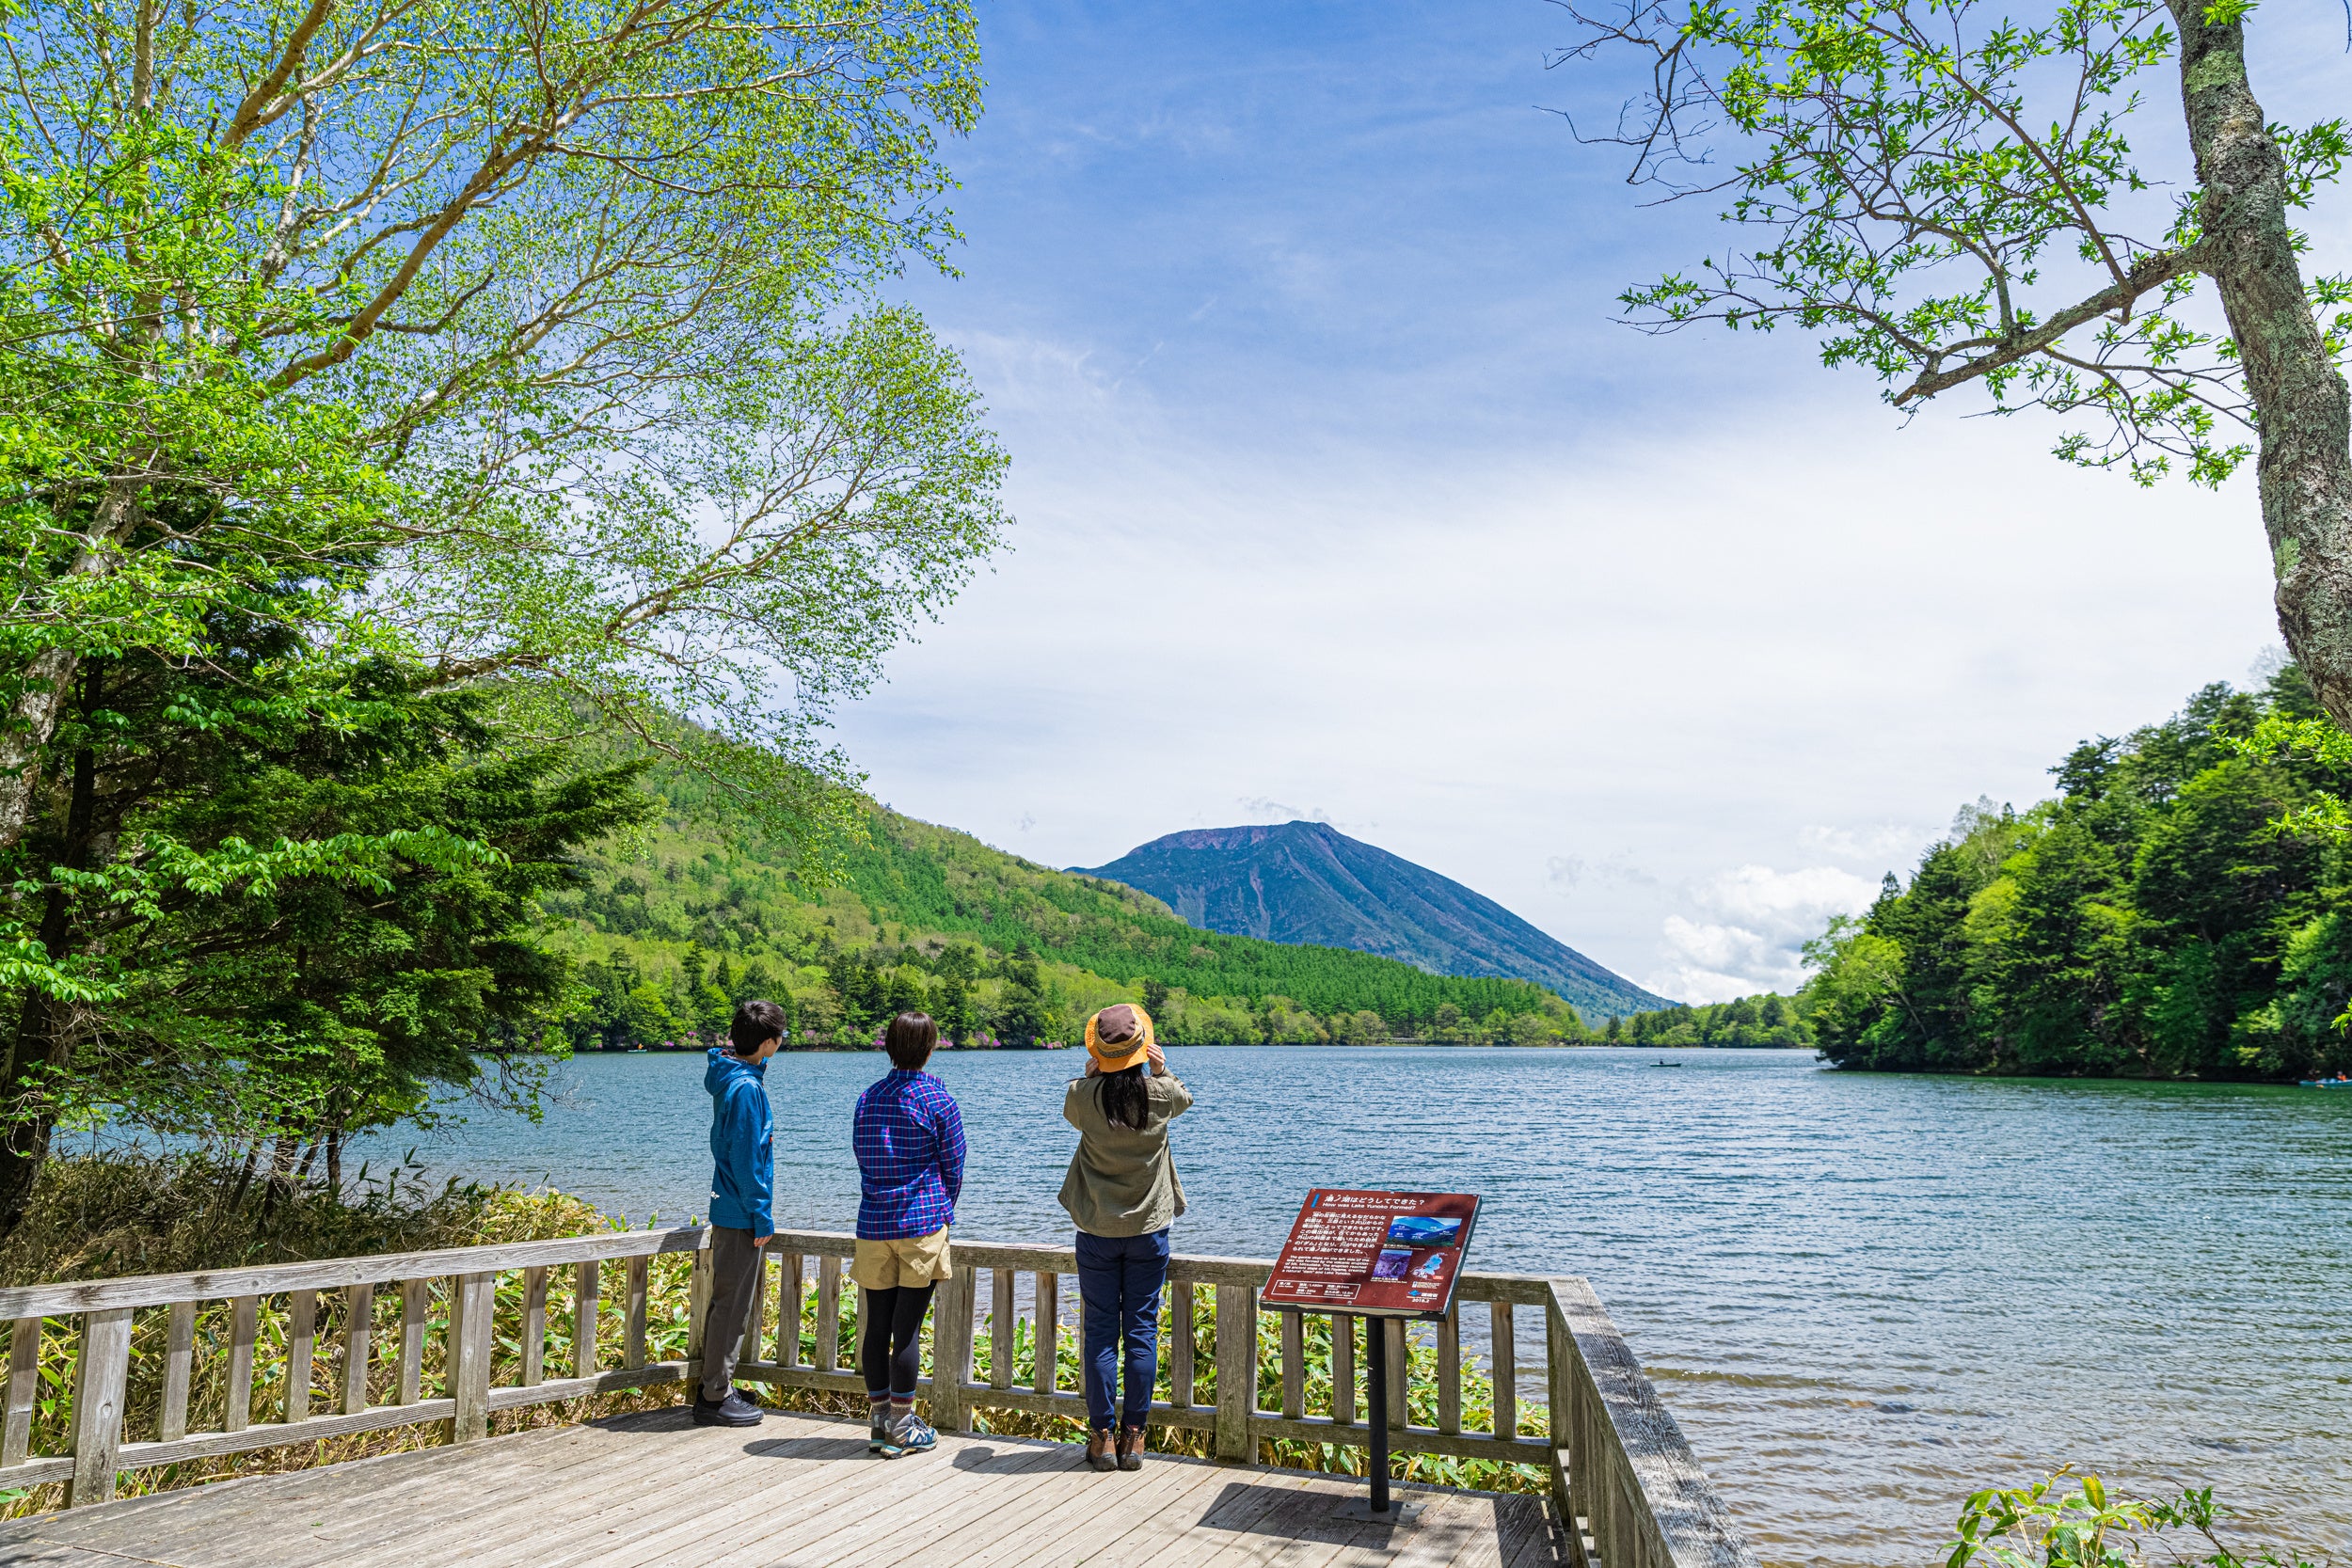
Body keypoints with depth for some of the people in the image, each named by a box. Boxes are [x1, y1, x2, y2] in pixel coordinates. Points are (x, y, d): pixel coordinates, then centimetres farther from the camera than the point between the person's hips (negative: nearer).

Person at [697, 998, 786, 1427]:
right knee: (731, 1306, -1)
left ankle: (714, 1390, 26)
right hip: (741, 1215, -10)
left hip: (729, 1211, 10)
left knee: (727, 1303, 17)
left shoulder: (729, 1074, 7)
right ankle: (716, 1399, 7)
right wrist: (762, 1217, -16)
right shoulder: (746, 1088, -22)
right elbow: (747, 1161, -21)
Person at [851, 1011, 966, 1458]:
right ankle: (902, 1429, 6)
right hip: (922, 1226, -4)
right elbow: (953, 1169, 1)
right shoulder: (939, 1101, -5)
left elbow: (864, 1162, 13)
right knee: (907, 1328, -1)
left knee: (875, 1327, 8)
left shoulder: (866, 1100, 8)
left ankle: (881, 1421, 17)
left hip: (874, 1226, 4)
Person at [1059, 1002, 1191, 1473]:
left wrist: (1090, 1076, 20)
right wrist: (1161, 1070, 17)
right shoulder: (1160, 1094, -11)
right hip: (1149, 1228, 0)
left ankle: (1102, 1436, 12)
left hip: (1097, 1231, 0)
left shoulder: (1084, 1096, -12)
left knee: (1101, 1330, 7)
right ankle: (1133, 1436, 11)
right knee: (1141, 1330, 7)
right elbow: (1185, 1099, 14)